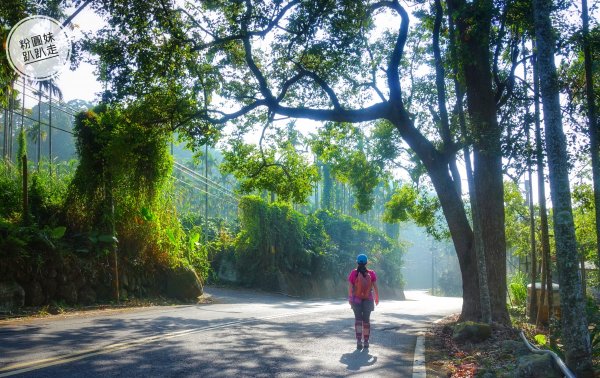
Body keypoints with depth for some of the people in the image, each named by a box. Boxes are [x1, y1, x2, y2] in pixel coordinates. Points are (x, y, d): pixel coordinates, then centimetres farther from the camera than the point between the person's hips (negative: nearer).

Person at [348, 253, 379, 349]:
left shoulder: (353, 273, -8)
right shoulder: (371, 273, -6)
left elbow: (350, 287, -5)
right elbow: (375, 287, -4)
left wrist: (350, 298, 9)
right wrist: (377, 298, 10)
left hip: (356, 299, -1)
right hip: (368, 300, 1)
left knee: (358, 319, 6)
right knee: (366, 320, 14)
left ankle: (359, 341, -7)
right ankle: (366, 341, 20)